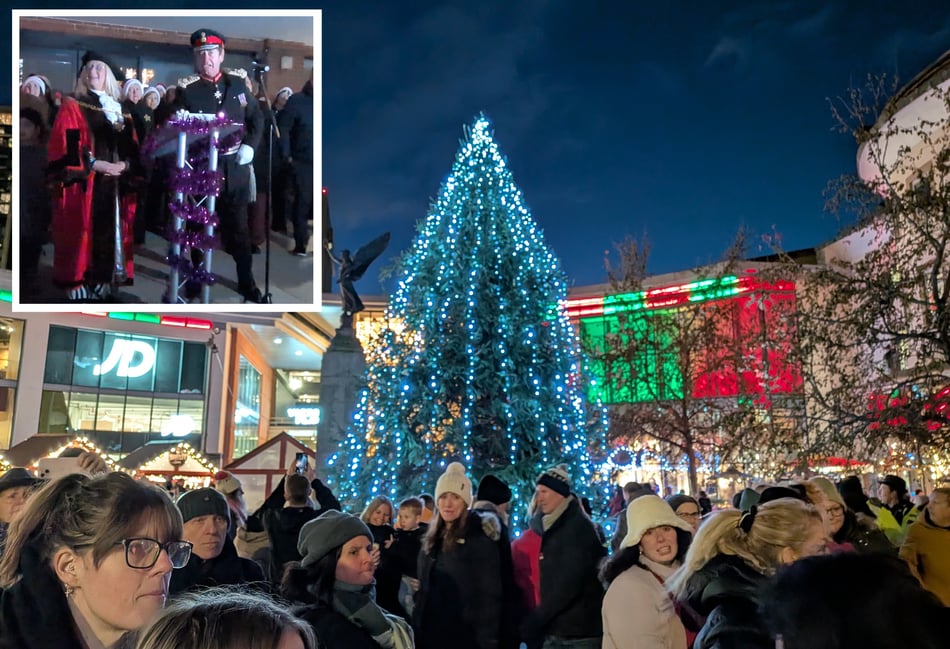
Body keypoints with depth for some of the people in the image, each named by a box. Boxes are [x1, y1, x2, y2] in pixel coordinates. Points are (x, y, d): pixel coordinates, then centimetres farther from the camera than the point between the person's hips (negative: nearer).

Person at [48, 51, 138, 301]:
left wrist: (124, 164, -9)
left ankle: (101, 281, 8)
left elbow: (133, 150, 11)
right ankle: (76, 284, -4)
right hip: (82, 185, -4)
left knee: (110, 233, 2)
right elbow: (63, 148, -6)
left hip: (115, 185, 4)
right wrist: (94, 163, -17)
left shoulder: (120, 111, 18)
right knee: (81, 233, -8)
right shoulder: (71, 107, 5)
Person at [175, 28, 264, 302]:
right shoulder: (186, 89, -3)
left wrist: (250, 146, -1)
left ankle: (246, 281, 20)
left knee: (238, 225, 10)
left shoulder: (237, 82, 6)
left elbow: (256, 117, 13)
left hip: (235, 166, 2)